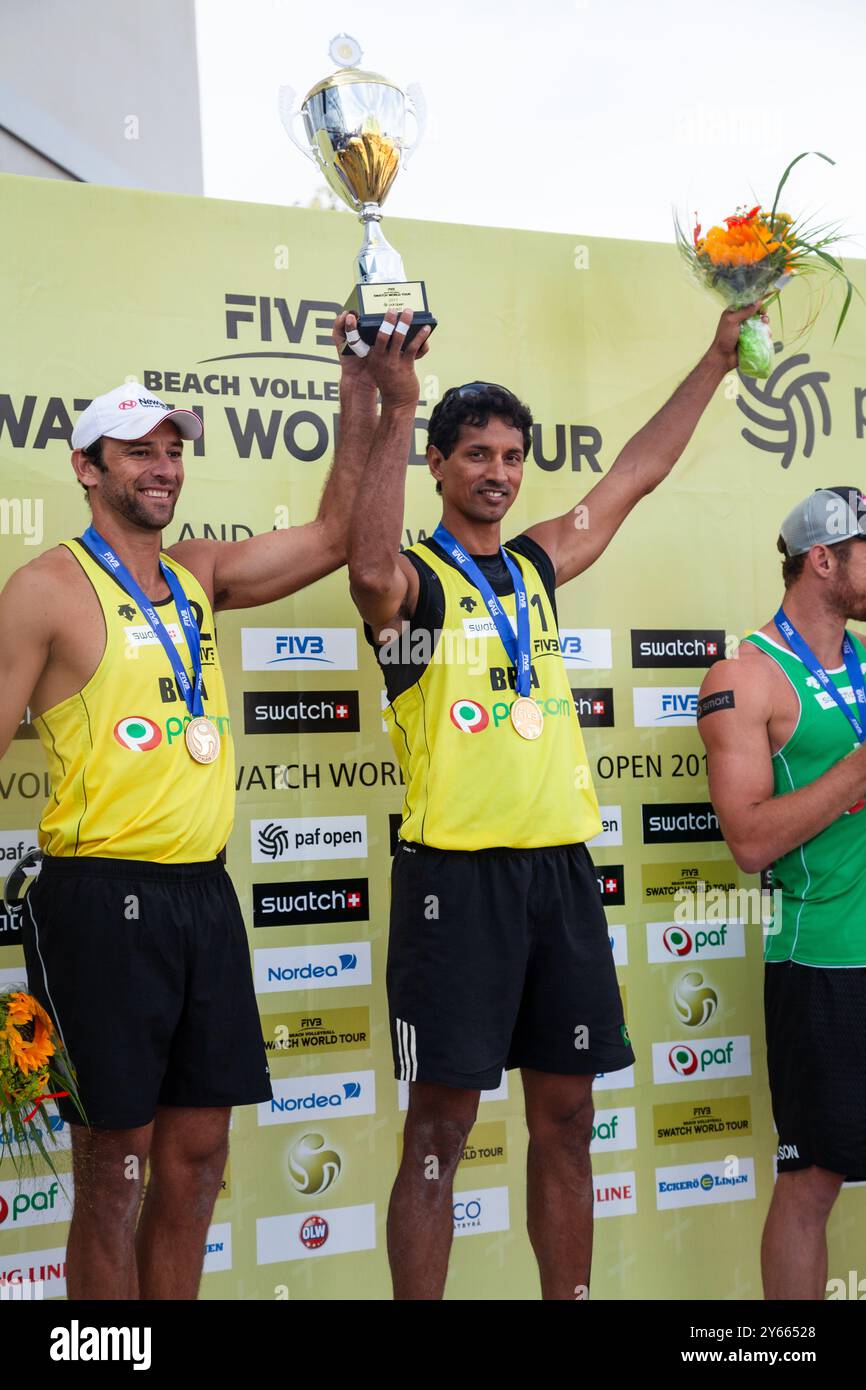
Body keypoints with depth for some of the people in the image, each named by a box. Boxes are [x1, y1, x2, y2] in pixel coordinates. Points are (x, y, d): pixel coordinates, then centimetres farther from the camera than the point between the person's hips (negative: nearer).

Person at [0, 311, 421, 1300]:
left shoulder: (199, 576, 13)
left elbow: (334, 533, 13)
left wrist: (362, 383, 7)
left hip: (205, 894, 6)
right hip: (104, 898, -6)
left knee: (197, 1153, 11)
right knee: (114, 1166, 2)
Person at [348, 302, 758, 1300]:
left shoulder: (537, 565, 16)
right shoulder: (413, 579, -2)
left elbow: (636, 474, 24)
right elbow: (369, 564, -28)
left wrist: (717, 359, 27)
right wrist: (395, 413, -26)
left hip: (560, 868, 6)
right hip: (456, 873, -6)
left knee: (565, 1117, 12)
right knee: (440, 1123, -1)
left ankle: (569, 1296, 24)